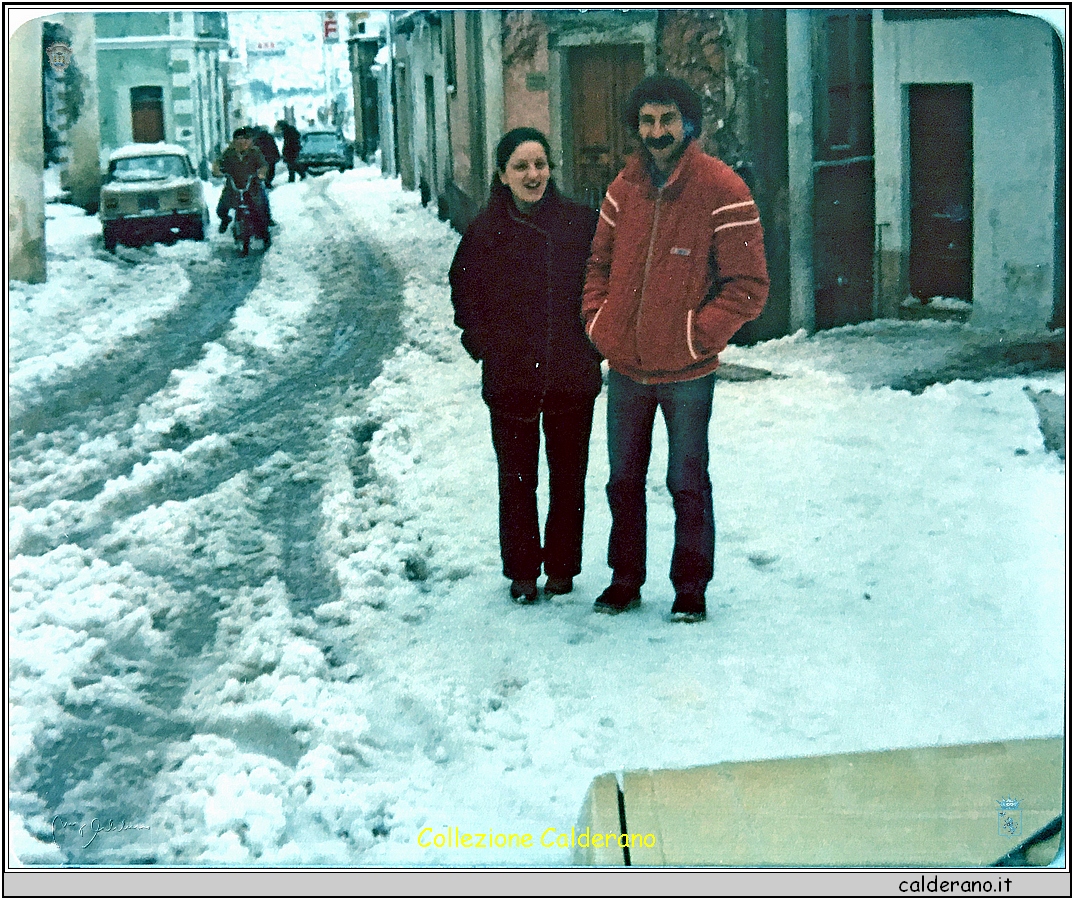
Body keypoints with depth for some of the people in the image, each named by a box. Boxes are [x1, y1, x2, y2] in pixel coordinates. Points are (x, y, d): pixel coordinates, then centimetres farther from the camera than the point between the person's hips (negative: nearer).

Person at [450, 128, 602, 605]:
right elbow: (465, 293, 9)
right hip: (510, 379, 0)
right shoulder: (485, 231, -3)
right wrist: (483, 345, 0)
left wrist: (593, 343, 0)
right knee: (517, 480, 9)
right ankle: (522, 571, 22)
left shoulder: (581, 222, -4)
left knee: (568, 479, 10)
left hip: (572, 377, 0)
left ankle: (562, 567, 25)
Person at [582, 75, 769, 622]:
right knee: (623, 481, 16)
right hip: (624, 367, 5)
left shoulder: (722, 191, -13)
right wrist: (597, 323, 1)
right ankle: (625, 579, 31)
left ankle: (691, 588, 23)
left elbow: (748, 285, -12)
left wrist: (696, 337, -16)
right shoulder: (624, 189, 3)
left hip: (687, 372, -5)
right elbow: (599, 264, 15)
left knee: (687, 484, 8)